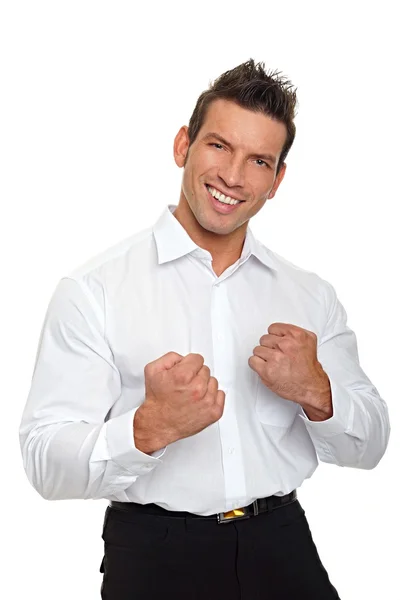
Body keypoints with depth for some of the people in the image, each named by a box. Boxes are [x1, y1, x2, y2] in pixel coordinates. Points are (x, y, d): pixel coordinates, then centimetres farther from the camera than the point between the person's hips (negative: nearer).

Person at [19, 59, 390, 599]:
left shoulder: (311, 295, 4)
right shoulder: (93, 289, -10)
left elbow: (370, 446, 6)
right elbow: (46, 465, -15)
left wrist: (315, 392, -13)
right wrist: (151, 428, -31)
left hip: (283, 548, 4)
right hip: (153, 554, -3)